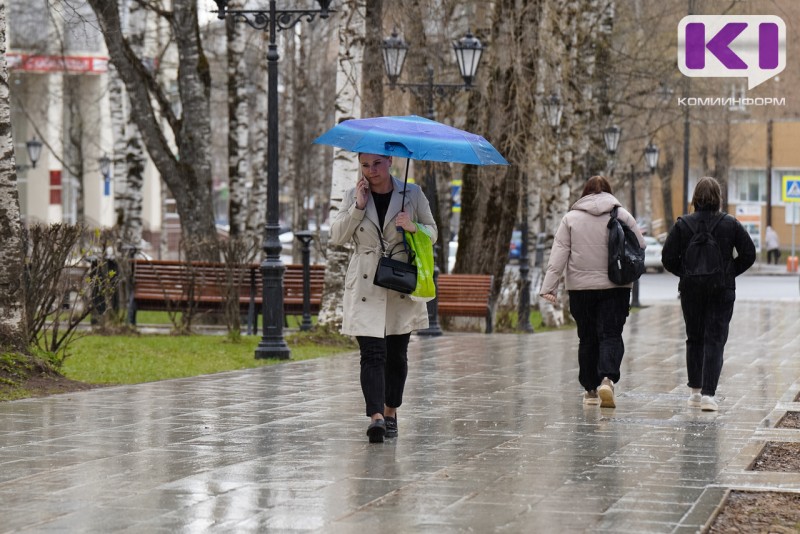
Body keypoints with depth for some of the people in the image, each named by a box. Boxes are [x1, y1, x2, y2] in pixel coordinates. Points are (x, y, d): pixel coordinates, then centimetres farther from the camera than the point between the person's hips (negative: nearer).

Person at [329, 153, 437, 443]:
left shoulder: (412, 193, 4)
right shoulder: (353, 196, 6)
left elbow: (433, 233, 8)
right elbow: (336, 236, -1)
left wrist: (413, 227, -13)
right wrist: (358, 207, -11)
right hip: (365, 286, -1)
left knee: (396, 353, 9)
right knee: (372, 353, -13)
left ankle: (390, 412, 25)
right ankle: (376, 416, -23)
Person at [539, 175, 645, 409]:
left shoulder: (571, 218, 2)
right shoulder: (622, 215, 2)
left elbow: (558, 254, -3)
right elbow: (640, 246, 2)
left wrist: (549, 286, -6)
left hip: (581, 287, 1)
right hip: (616, 287, -1)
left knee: (587, 338, 11)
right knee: (611, 335, -2)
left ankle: (591, 390, 16)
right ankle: (607, 379, -25)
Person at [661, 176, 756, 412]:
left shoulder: (683, 224, -4)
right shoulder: (731, 224, -3)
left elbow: (668, 258, -5)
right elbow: (749, 254, -2)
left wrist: (685, 273, 10)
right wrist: (729, 272, 9)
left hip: (691, 291, 1)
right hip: (722, 290, -1)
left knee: (694, 339, 16)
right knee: (715, 341, -1)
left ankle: (696, 391, 20)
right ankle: (708, 394, -12)